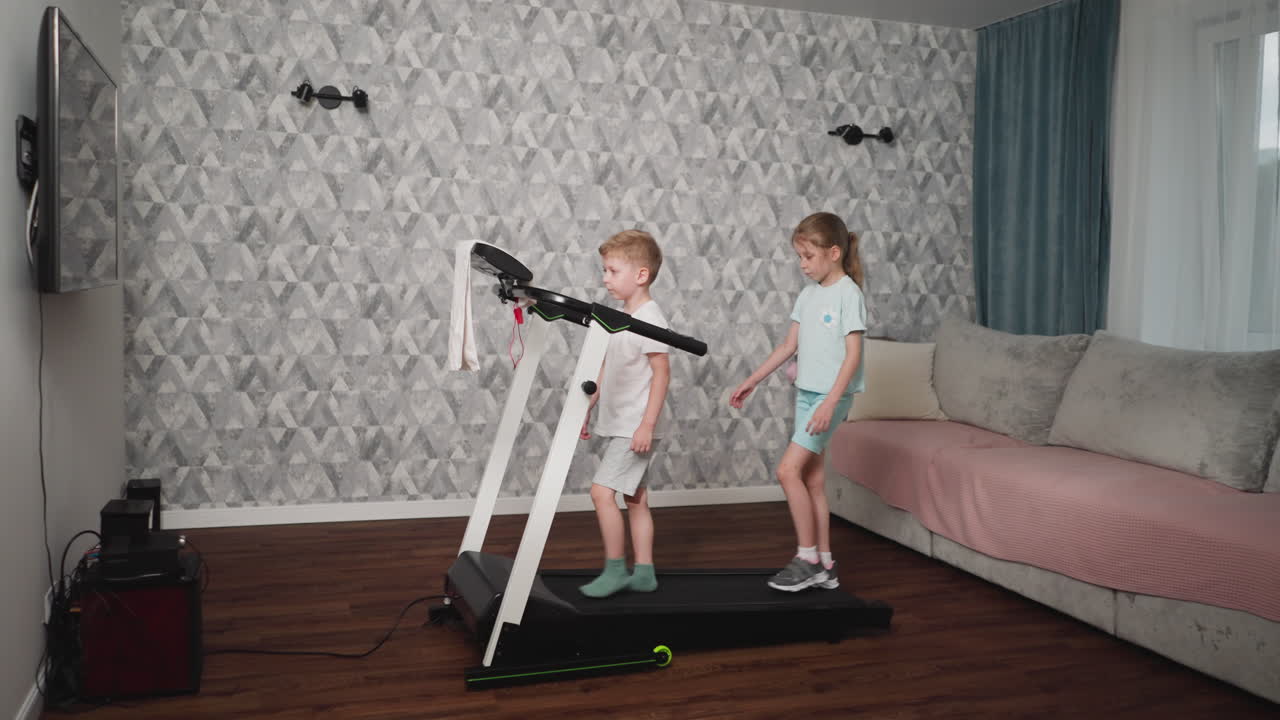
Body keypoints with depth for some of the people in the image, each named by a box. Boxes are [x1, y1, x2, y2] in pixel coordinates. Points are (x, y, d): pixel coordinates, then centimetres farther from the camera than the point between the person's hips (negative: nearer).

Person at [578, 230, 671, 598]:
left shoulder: (649, 318, -14)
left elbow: (662, 373, -18)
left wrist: (647, 424, -22)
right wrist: (587, 408, 19)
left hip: (635, 427, -9)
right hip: (616, 425, 9)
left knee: (602, 491, -12)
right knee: (635, 498, 12)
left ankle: (615, 570, 0)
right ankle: (644, 573, 19)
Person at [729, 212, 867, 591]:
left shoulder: (848, 293, -10)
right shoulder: (809, 294, 12)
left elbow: (853, 354, -16)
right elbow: (788, 346, 16)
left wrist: (830, 402, -23)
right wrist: (750, 383, 15)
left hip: (831, 395, -8)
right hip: (806, 392, 8)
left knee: (788, 470, -13)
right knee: (811, 477, 9)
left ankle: (807, 558, -1)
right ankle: (824, 566, 18)